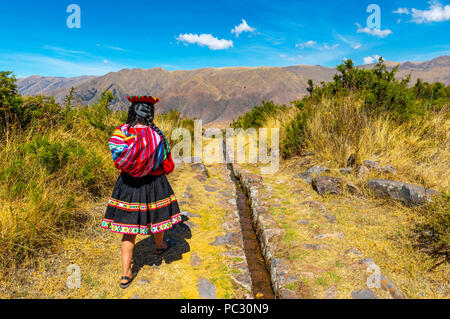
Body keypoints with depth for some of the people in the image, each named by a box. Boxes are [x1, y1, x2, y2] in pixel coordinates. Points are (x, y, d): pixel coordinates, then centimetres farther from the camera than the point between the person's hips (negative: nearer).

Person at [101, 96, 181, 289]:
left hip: (128, 186, 2)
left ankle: (126, 274, 12)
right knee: (156, 215, 25)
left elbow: (118, 162, 1)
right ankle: (160, 246, 52)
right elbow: (168, 167, -7)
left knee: (129, 229, 9)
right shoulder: (157, 136, -16)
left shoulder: (121, 133, -10)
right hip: (154, 185, -1)